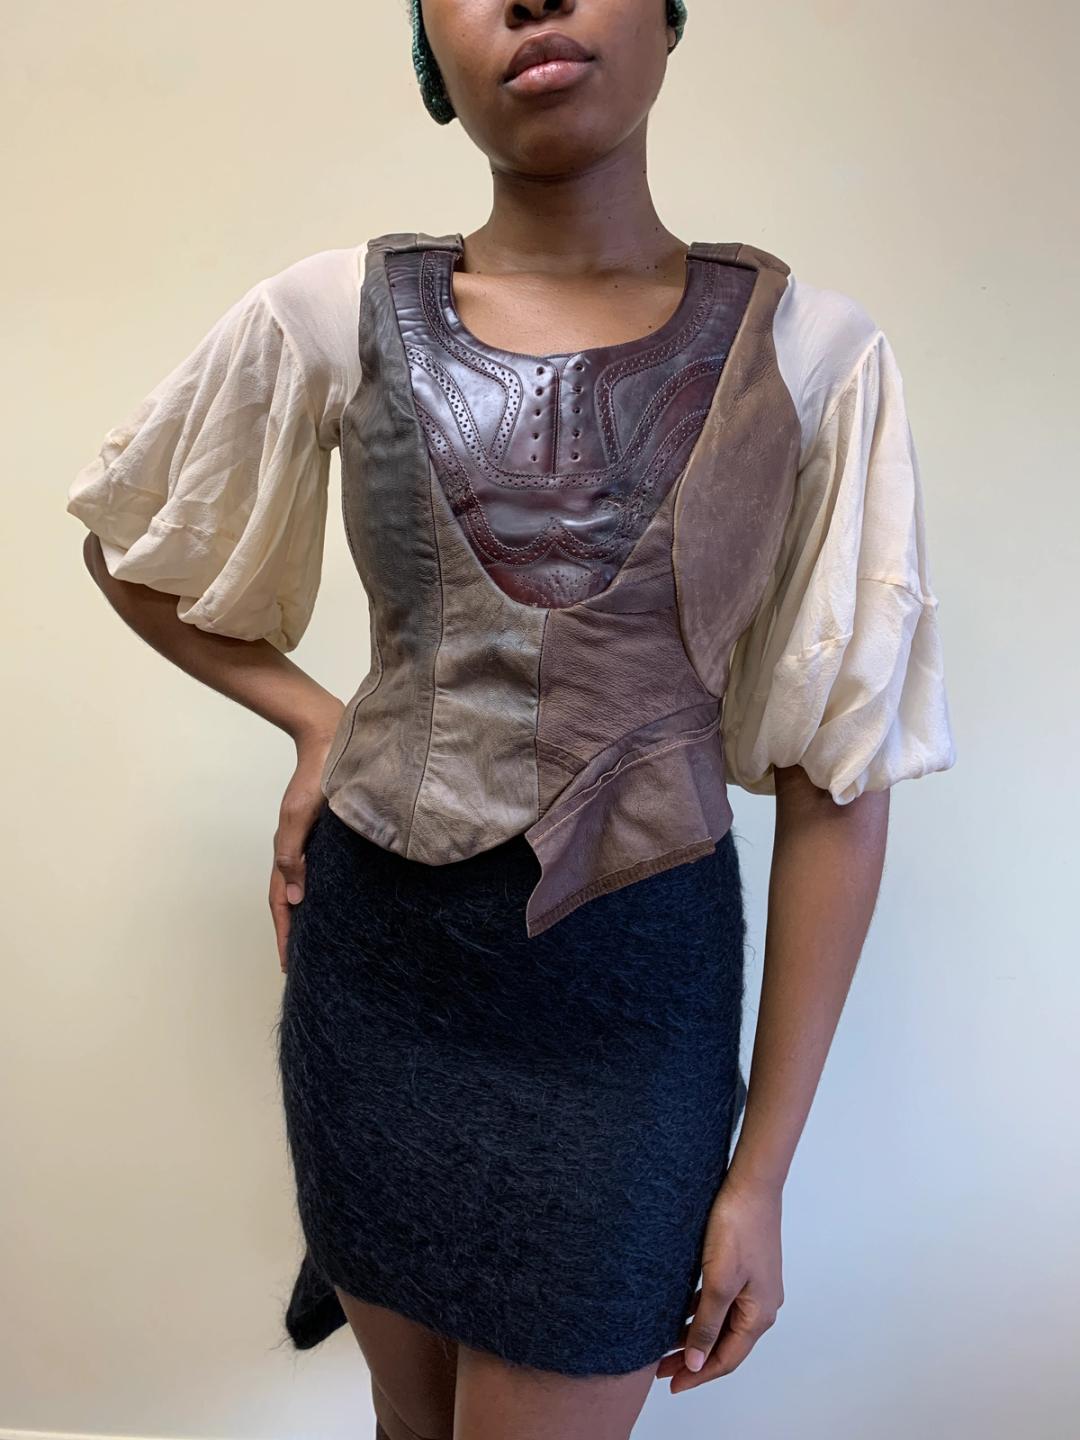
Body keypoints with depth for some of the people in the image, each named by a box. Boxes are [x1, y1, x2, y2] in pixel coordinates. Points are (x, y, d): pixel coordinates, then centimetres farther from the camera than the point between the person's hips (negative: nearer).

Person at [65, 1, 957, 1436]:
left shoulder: (814, 353, -7)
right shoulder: (330, 318, -4)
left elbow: (839, 785, -5)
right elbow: (129, 547, 13)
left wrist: (762, 1171, -4)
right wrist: (312, 719, -2)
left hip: (631, 988, -1)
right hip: (373, 953, 2)